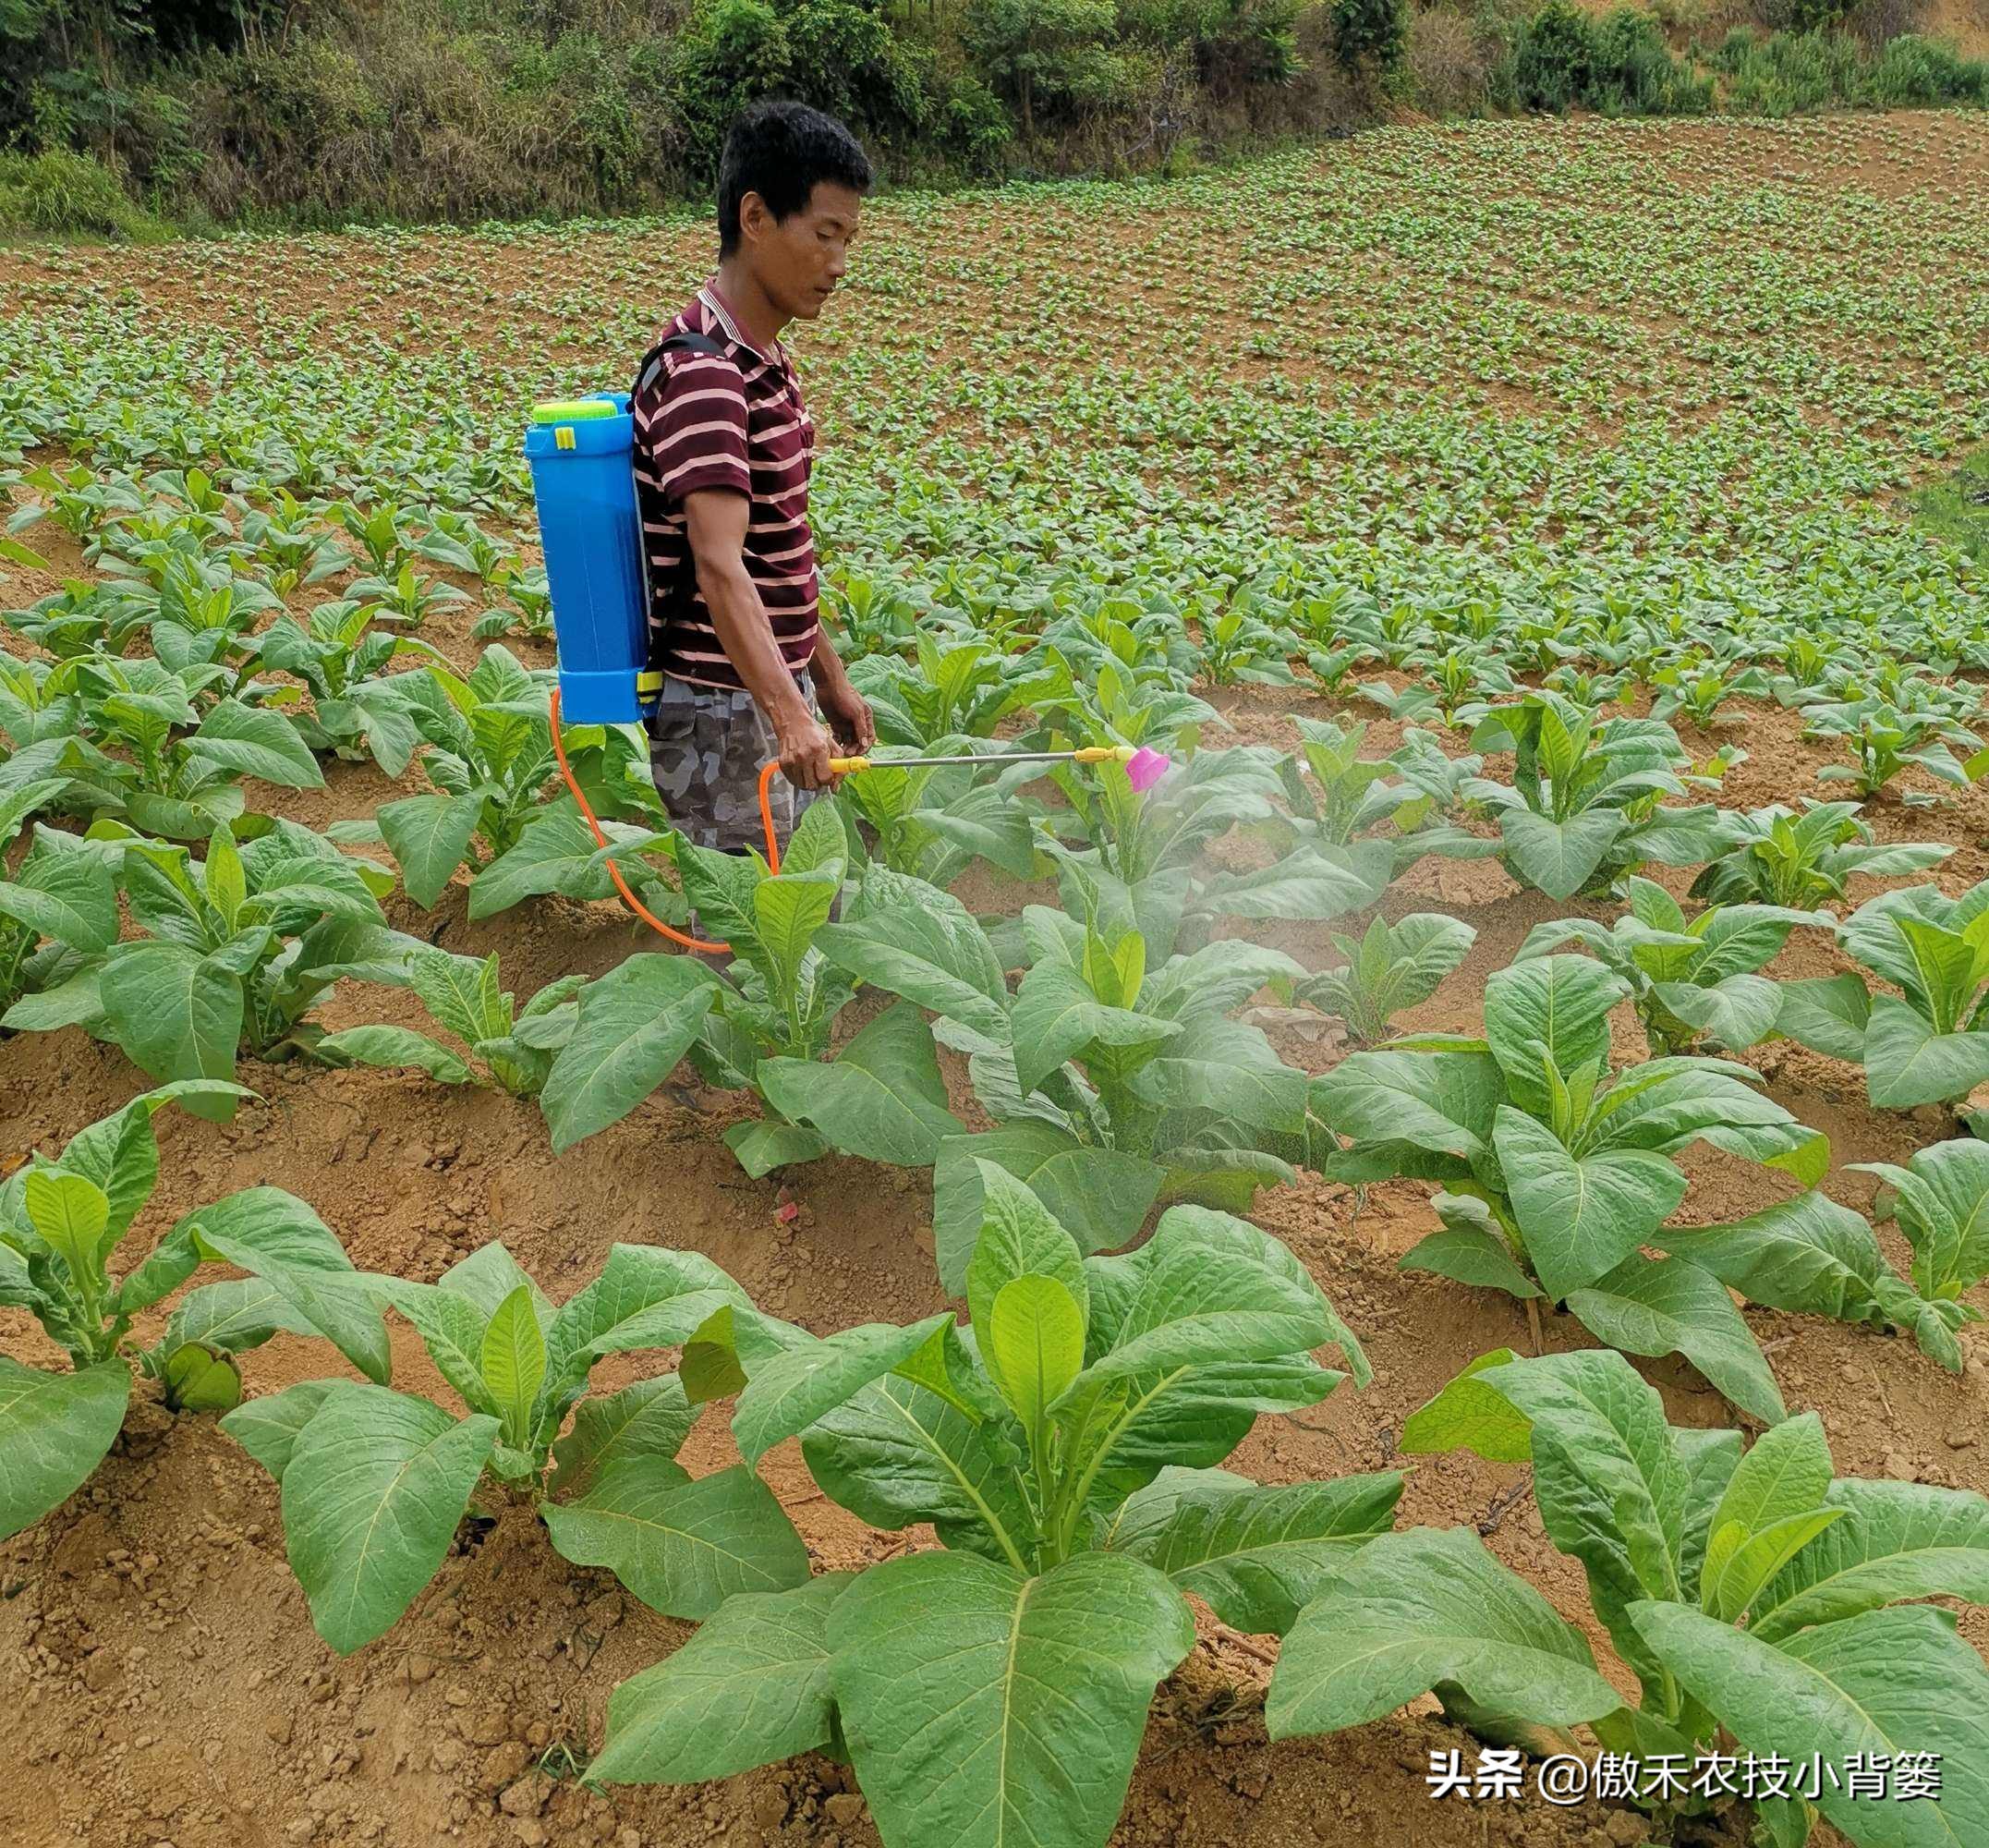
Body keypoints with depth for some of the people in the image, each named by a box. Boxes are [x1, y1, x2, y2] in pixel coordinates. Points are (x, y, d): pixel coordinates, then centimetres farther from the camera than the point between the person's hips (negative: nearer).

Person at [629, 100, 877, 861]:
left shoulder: (762, 362, 11)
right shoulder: (702, 373, -20)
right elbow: (718, 568, -33)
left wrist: (828, 680, 19)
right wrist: (787, 715, -44)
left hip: (774, 697, 10)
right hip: (723, 717, -10)